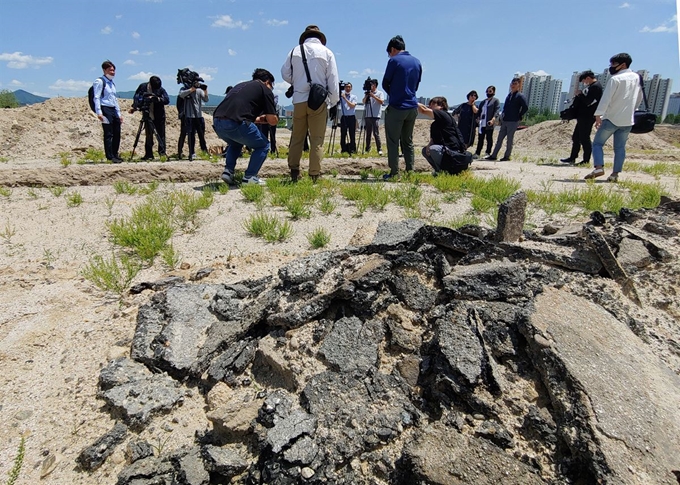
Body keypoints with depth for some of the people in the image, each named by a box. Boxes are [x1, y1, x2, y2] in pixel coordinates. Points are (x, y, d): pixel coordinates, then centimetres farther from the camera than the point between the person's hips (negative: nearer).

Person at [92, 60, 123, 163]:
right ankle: (110, 157, -4)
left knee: (117, 134, 7)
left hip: (114, 110, 8)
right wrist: (99, 112, -19)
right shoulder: (99, 81, -3)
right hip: (105, 109, -8)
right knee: (108, 134, -7)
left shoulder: (112, 83, 21)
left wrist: (119, 113, 20)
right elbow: (96, 98, -10)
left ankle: (115, 155, 17)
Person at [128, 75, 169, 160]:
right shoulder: (143, 87, 1)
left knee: (161, 134, -2)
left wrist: (158, 99, -31)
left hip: (159, 117, -2)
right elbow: (136, 97, 10)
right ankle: (148, 154, 10)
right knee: (148, 136, 5)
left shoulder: (161, 89, -6)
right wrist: (134, 107, -3)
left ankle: (162, 152, 3)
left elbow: (167, 100, -16)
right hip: (148, 116, 2)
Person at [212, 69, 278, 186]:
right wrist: (265, 118, 30)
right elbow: (273, 121, 7)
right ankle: (249, 177, 7)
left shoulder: (240, 85, 31)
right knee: (263, 146, 16)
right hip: (235, 124, -7)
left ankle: (228, 171, 20)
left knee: (235, 144, 36)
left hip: (217, 123, 7)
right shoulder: (265, 89, 12)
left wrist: (259, 119, 44)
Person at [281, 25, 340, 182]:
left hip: (299, 99, 2)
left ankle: (293, 170, 9)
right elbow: (333, 80, 1)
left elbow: (285, 74, 12)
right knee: (317, 139, 1)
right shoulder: (327, 52, 2)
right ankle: (314, 175, 0)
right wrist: (334, 101, 7)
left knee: (297, 137, 11)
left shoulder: (295, 51, 7)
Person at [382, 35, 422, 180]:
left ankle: (394, 173, -2)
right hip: (413, 107, 6)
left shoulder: (394, 60, -7)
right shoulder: (417, 62, 12)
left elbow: (385, 84, 0)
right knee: (408, 142, 13)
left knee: (393, 142, -1)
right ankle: (410, 172, 13)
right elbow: (416, 85, 17)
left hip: (396, 107, -6)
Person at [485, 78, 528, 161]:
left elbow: (525, 107, -13)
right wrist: (502, 115, 13)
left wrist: (519, 116, -9)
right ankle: (493, 155, 11)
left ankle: (507, 156, 6)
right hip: (505, 121, 7)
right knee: (499, 139, 8)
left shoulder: (520, 96, -6)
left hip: (513, 122, -7)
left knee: (510, 140, -1)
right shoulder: (509, 95, 15)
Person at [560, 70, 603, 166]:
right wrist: (579, 97, 9)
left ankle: (586, 160, -1)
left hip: (587, 117, -11)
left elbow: (588, 101, -21)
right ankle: (572, 158, 20)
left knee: (584, 138, -7)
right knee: (576, 137, 13)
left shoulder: (595, 86, -12)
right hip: (583, 116, 11)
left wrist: (580, 94, -7)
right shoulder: (591, 86, 19)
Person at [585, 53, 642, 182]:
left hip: (611, 118, -6)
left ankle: (598, 167, -15)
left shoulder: (615, 79, -10)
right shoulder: (637, 78, 13)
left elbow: (606, 98, -17)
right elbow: (639, 98, 20)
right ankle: (615, 174, 6)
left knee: (597, 143, 1)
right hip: (627, 120, 6)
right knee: (620, 147, 8)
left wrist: (598, 115, -19)